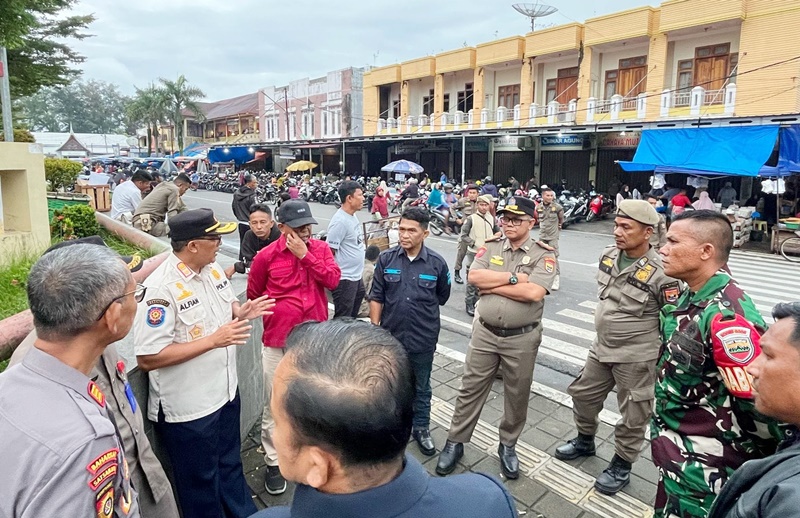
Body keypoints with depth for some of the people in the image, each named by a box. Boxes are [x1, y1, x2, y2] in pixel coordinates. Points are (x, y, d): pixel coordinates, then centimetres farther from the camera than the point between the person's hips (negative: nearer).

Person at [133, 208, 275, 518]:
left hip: (225, 391, 8)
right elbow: (147, 358, -27)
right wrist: (213, 340, -28)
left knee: (231, 464, 29)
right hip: (188, 409, -8)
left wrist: (241, 312, -9)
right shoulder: (162, 288, -27)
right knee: (199, 481, 17)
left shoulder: (212, 268, -3)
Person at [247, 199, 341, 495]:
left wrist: (305, 254, -18)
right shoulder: (266, 256, -7)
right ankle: (273, 462, 27)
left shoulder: (320, 249, 0)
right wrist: (278, 312, 6)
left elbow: (333, 281, -15)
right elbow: (253, 296, 5)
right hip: (278, 342, -2)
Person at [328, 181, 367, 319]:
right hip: (344, 279, -9)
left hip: (356, 277, 9)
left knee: (352, 316, 21)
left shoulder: (353, 216, 8)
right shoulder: (340, 221, -21)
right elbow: (329, 252, -19)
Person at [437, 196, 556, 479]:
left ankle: (507, 445, 38)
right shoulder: (490, 247, 2)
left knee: (517, 395, 15)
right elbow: (474, 276, -14)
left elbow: (534, 292, -23)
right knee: (470, 389, 11)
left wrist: (493, 285, -16)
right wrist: (514, 278, -18)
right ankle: (455, 443, 27)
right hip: (485, 333, 2)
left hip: (522, 338, -1)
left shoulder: (543, 255, -7)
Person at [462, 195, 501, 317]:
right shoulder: (471, 218, -5)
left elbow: (498, 231, 20)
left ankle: (477, 301, 23)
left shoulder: (491, 219, 9)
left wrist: (494, 236, -3)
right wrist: (475, 244, -17)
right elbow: (464, 235, -7)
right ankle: (469, 304, 7)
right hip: (474, 253, -4)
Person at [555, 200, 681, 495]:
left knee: (632, 416, 10)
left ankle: (621, 465, 32)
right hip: (601, 348, 7)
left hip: (637, 358, -7)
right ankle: (585, 441, 45)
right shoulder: (608, 255, -3)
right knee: (583, 394, 20)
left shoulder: (660, 272, -23)